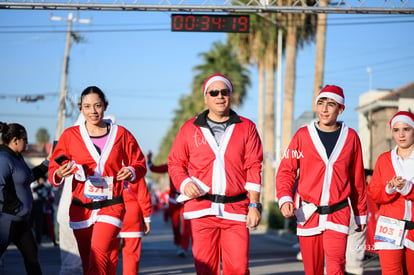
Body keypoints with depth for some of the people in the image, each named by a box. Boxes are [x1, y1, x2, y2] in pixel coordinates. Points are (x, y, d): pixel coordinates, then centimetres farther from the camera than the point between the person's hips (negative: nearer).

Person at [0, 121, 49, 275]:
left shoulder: (17, 158, 15)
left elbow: (30, 176, 30)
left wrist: (47, 163, 26)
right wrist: (15, 207, -20)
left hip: (20, 219, 10)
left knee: (31, 253, 13)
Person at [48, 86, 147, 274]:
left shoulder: (121, 134, 4)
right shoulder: (70, 135, 4)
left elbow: (139, 164, 13)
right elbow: (53, 169, 5)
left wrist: (132, 172, -10)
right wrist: (59, 174, -19)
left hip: (111, 207, -2)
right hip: (81, 208, 2)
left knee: (98, 257, -22)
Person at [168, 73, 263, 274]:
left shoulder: (246, 128, 9)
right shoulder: (190, 129, 11)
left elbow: (254, 168, 5)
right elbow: (175, 163, 15)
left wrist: (254, 205, -2)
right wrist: (184, 184, -6)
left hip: (236, 211, 0)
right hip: (201, 210, 1)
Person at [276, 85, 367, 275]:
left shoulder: (350, 137, 5)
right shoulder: (303, 135, 3)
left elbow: (357, 179, 13)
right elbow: (286, 171, 3)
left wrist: (361, 214, 17)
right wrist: (284, 199, -15)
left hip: (338, 214, -1)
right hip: (307, 214, 1)